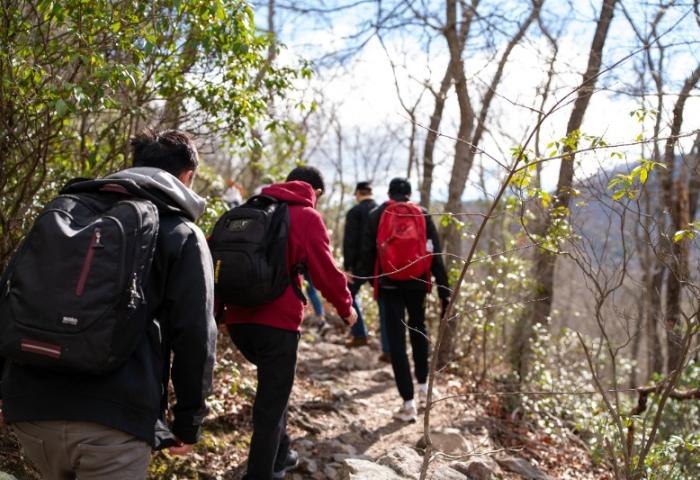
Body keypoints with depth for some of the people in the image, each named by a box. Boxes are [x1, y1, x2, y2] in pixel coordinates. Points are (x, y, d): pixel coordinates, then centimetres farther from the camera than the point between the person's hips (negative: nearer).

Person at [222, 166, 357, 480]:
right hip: (276, 321, -7)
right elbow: (324, 271, -3)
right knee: (272, 400, 4)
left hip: (238, 317, 7)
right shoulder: (307, 217, -2)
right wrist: (346, 308, 13)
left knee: (272, 386, 27)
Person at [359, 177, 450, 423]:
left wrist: (371, 279, 12)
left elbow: (367, 252, 1)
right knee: (418, 329, 25)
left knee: (396, 340, 0)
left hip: (389, 284, -2)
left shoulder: (375, 215, 3)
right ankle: (423, 385, 30)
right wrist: (444, 290, 1)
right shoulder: (423, 215, 4)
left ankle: (408, 403, -3)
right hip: (417, 283, 2)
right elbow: (436, 255, 0)